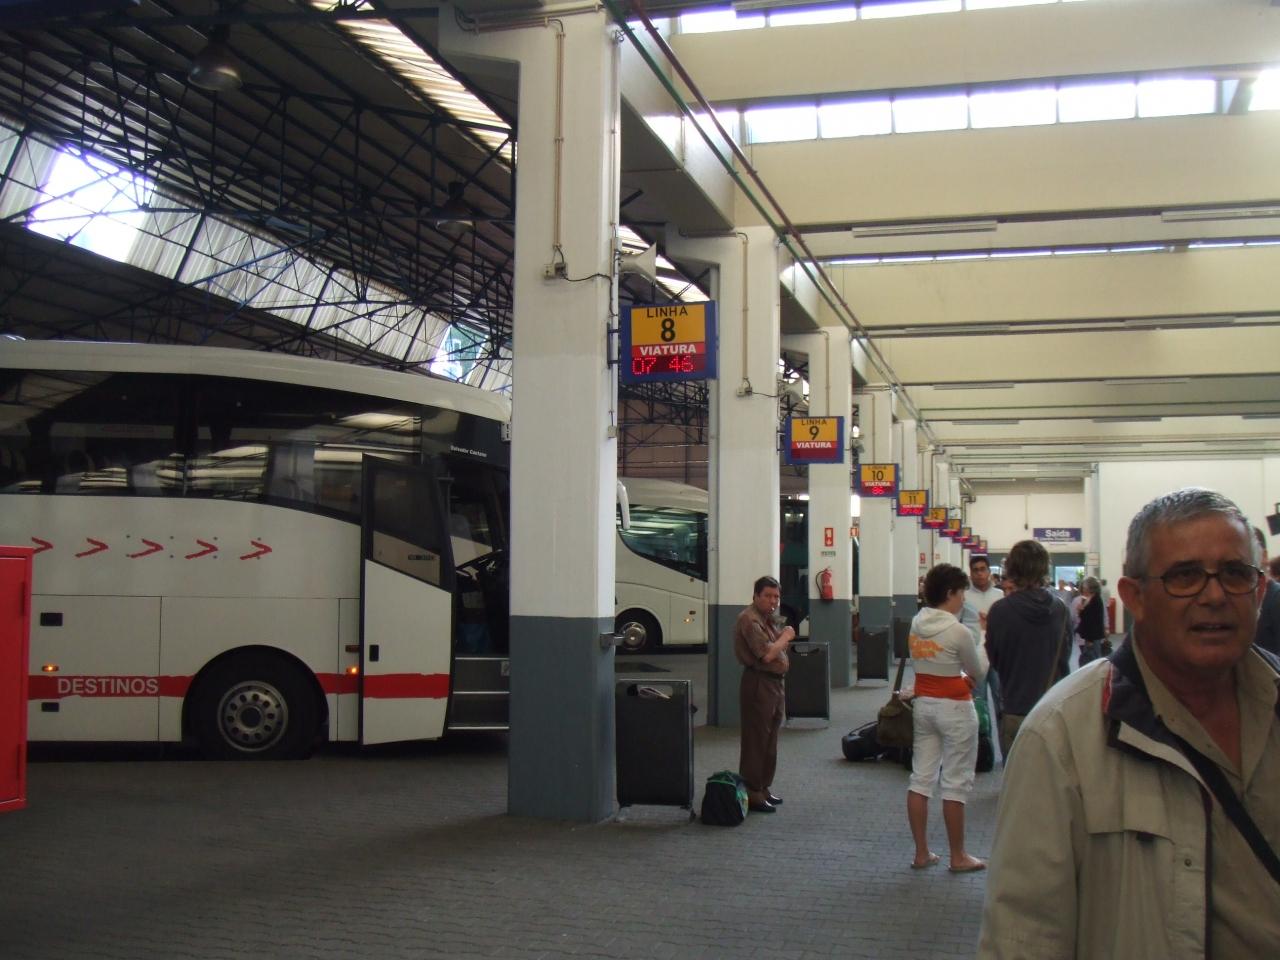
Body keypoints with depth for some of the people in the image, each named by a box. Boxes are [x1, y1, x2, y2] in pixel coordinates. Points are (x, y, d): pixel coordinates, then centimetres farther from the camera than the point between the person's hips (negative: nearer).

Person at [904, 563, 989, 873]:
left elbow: (918, 665, 8)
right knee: (956, 783, 3)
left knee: (921, 778, 9)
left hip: (923, 704, 7)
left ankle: (921, 853, 15)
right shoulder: (959, 632, -17)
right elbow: (979, 672, -4)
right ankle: (958, 857, 12)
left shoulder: (916, 625, 2)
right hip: (954, 708, -6)